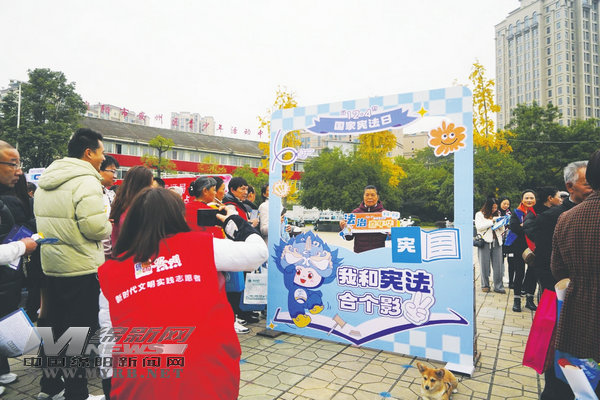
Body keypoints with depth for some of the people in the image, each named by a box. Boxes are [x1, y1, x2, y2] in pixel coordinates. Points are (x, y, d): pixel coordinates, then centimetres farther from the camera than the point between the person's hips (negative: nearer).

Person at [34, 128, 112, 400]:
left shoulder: (44, 182, 11)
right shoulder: (86, 181, -18)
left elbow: (44, 220, 17)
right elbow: (95, 227, -24)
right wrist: (109, 226, -4)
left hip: (51, 265, 9)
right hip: (81, 269, -8)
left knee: (56, 325, 20)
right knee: (80, 330, 3)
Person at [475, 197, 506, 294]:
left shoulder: (497, 214, 20)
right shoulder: (479, 214, 5)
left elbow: (502, 230, 20)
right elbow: (478, 226, -9)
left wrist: (501, 223, -2)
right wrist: (492, 221, -11)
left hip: (497, 242, 4)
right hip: (485, 242, -4)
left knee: (498, 264, -1)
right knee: (485, 265, 0)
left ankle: (498, 286, 3)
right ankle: (485, 285, 10)